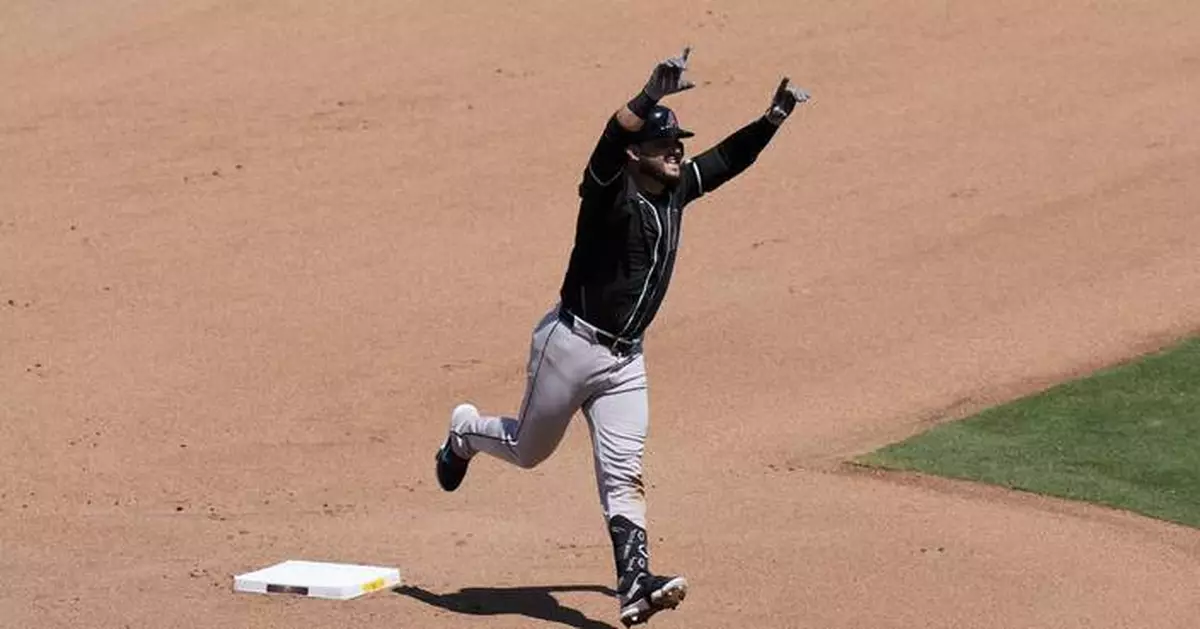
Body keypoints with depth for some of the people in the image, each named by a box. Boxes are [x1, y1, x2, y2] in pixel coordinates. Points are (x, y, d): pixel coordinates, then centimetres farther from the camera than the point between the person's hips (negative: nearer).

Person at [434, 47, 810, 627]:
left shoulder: (675, 190, 5)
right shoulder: (610, 192, -17)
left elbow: (729, 158, 10)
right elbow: (610, 144, -38)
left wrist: (773, 118, -6)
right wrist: (650, 98, -54)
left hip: (625, 360, 6)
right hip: (570, 344, -6)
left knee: (623, 472, -3)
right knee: (529, 449, 13)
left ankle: (635, 582, -12)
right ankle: (466, 432, 44)